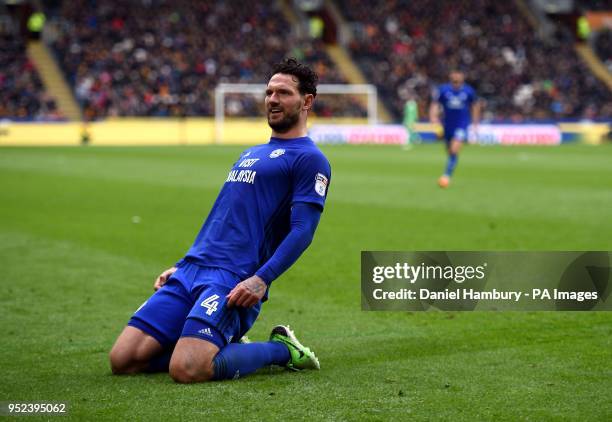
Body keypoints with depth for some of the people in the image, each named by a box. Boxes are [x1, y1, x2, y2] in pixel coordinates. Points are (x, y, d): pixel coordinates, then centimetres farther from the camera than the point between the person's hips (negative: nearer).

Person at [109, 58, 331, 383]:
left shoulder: (309, 159, 0)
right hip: (191, 270, 8)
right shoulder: (250, 154, 26)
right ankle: (228, 347, 12)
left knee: (186, 370, -28)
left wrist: (261, 280, -23)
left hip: (234, 280, -8)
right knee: (123, 360, -5)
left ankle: (281, 350, -2)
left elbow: (302, 231, -11)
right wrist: (181, 267, 24)